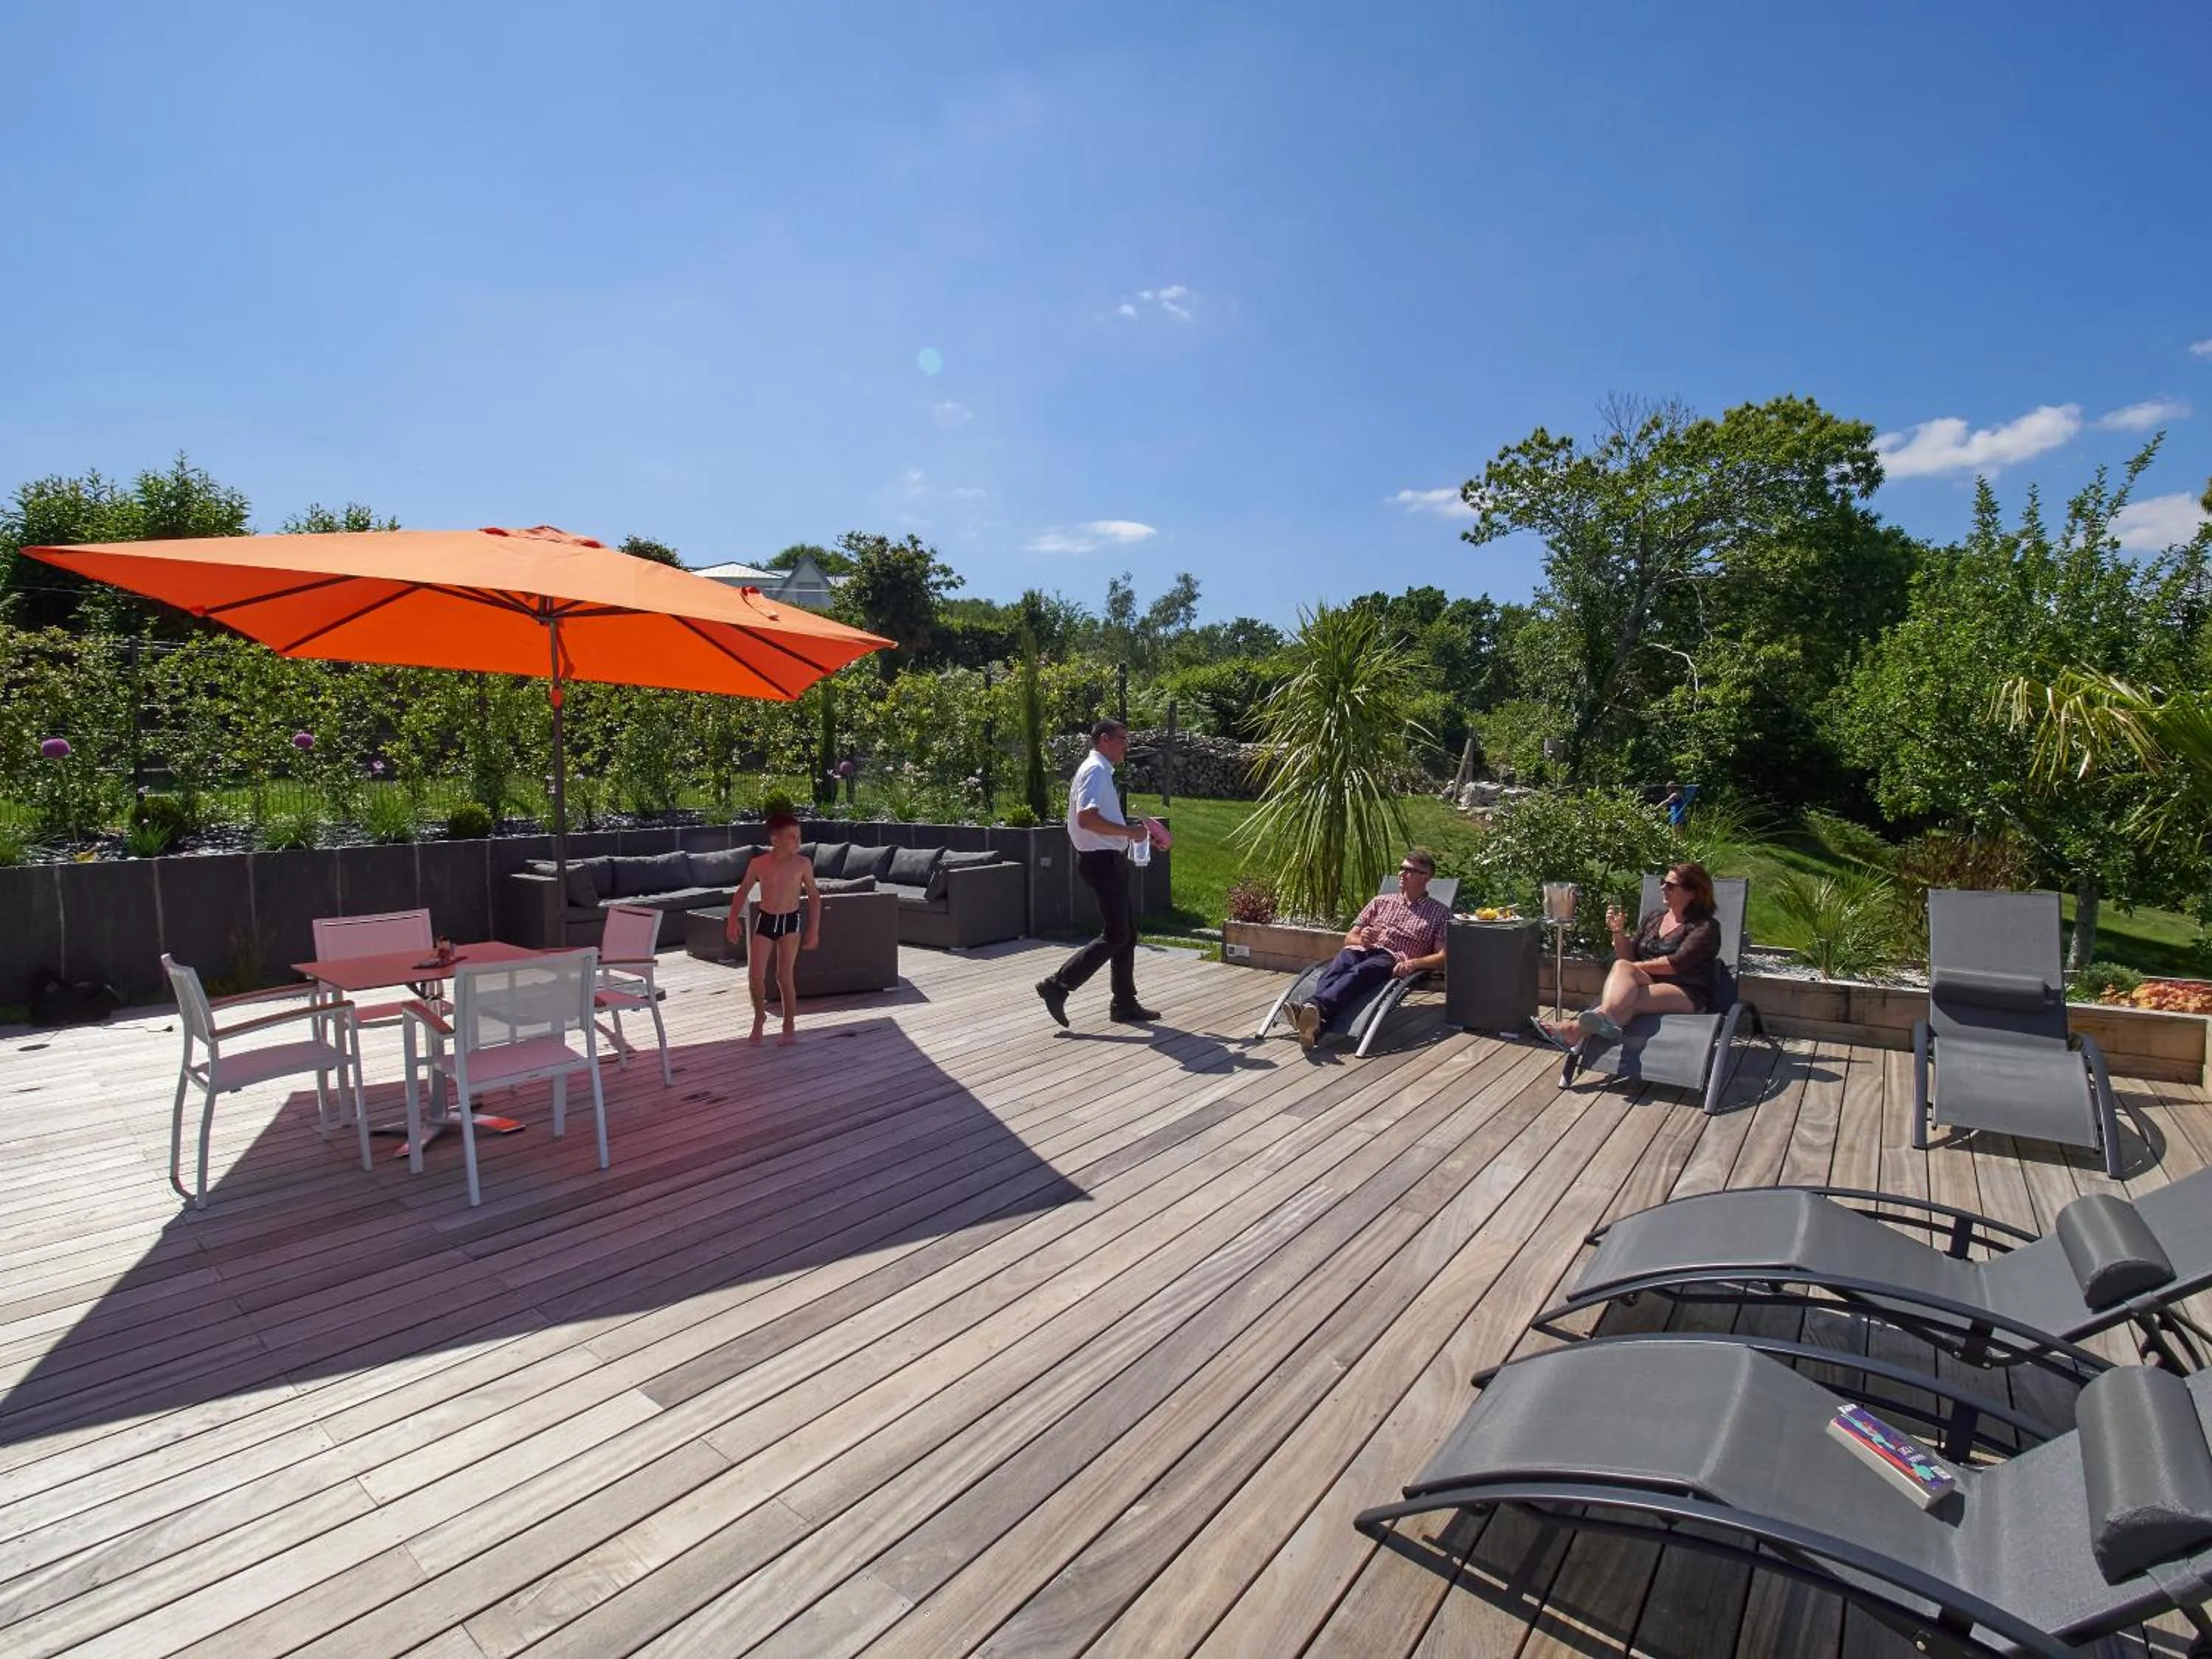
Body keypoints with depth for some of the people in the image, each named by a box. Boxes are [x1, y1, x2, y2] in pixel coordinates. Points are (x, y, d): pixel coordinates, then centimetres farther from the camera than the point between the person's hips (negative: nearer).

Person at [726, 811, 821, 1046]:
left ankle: (790, 1027, 14)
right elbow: (742, 891, 7)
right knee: (755, 975, -2)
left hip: (790, 922, -1)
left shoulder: (803, 864, -8)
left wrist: (813, 930, -4)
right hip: (764, 920, 1)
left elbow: (814, 897, 0)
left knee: (785, 977, -2)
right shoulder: (759, 863, -7)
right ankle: (760, 1016, 26)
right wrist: (734, 919, -2)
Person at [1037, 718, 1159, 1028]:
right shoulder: (1096, 770, -14)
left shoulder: (1100, 771, 18)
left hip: (1110, 860, 11)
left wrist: (1134, 832, 18)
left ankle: (1125, 1005, 18)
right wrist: (1129, 831, -21)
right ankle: (1058, 985, -7)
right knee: (1116, 935, -10)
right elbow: (1087, 818, -27)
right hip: (1102, 860, -11)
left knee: (1127, 933, 12)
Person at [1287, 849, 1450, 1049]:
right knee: (1336, 967, -35)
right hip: (1361, 950, 3)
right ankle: (1314, 1022, -61)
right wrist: (1360, 940, 0)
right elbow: (1349, 937, 25)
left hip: (1392, 958, -3)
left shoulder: (1439, 913, 18)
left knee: (1358, 972, -38)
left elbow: (1443, 957, 5)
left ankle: (1315, 1007, -65)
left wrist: (1414, 963, -14)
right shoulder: (1380, 902, 29)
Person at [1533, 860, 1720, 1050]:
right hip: (1649, 985, 5)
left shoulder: (1705, 927, 5)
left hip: (1687, 996, -5)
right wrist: (1619, 932, -2)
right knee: (1622, 966, -31)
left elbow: (1676, 964, -10)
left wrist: (1635, 967, -5)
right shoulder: (1653, 919, 23)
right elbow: (1627, 957, 15)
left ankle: (1576, 1030, -60)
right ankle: (1604, 1017, -64)